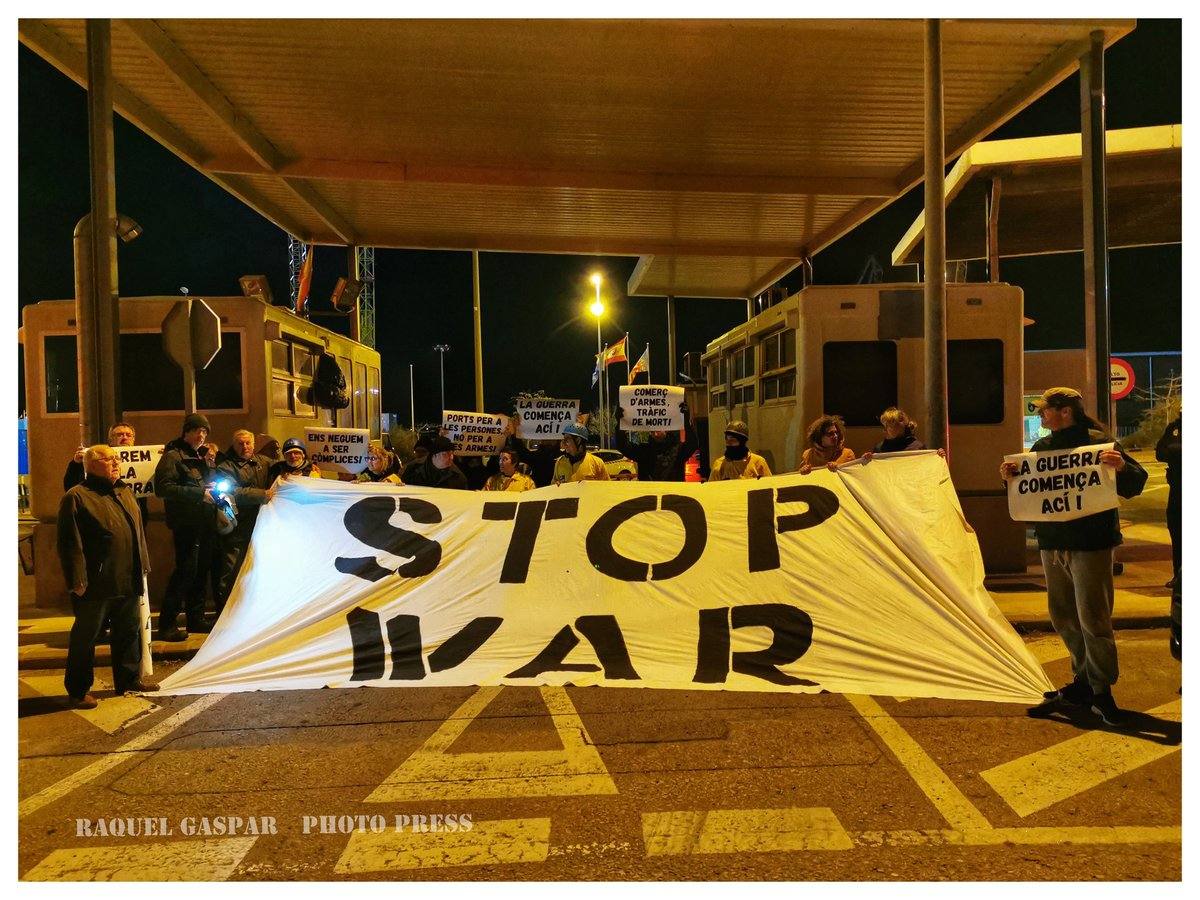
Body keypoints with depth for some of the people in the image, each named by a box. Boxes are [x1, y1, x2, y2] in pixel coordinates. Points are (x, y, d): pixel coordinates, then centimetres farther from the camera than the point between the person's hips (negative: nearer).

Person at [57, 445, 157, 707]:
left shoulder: (125, 493, 14)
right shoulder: (77, 498, -10)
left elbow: (138, 532, 20)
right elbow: (70, 544, -15)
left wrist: (143, 566, 17)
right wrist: (77, 581, -17)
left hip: (128, 582, 7)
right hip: (95, 585, -7)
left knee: (128, 631, 16)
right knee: (85, 636, 5)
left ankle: (129, 678, 30)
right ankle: (78, 691, 17)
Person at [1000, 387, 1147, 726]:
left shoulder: (1099, 443, -8)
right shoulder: (1041, 448, 10)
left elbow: (1136, 484, -11)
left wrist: (1121, 467, -31)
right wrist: (1010, 476, -2)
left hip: (1090, 545, -7)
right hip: (1051, 545, 7)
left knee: (1092, 619, -4)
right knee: (1064, 618, 13)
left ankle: (1102, 691, 9)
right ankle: (1084, 682, 26)